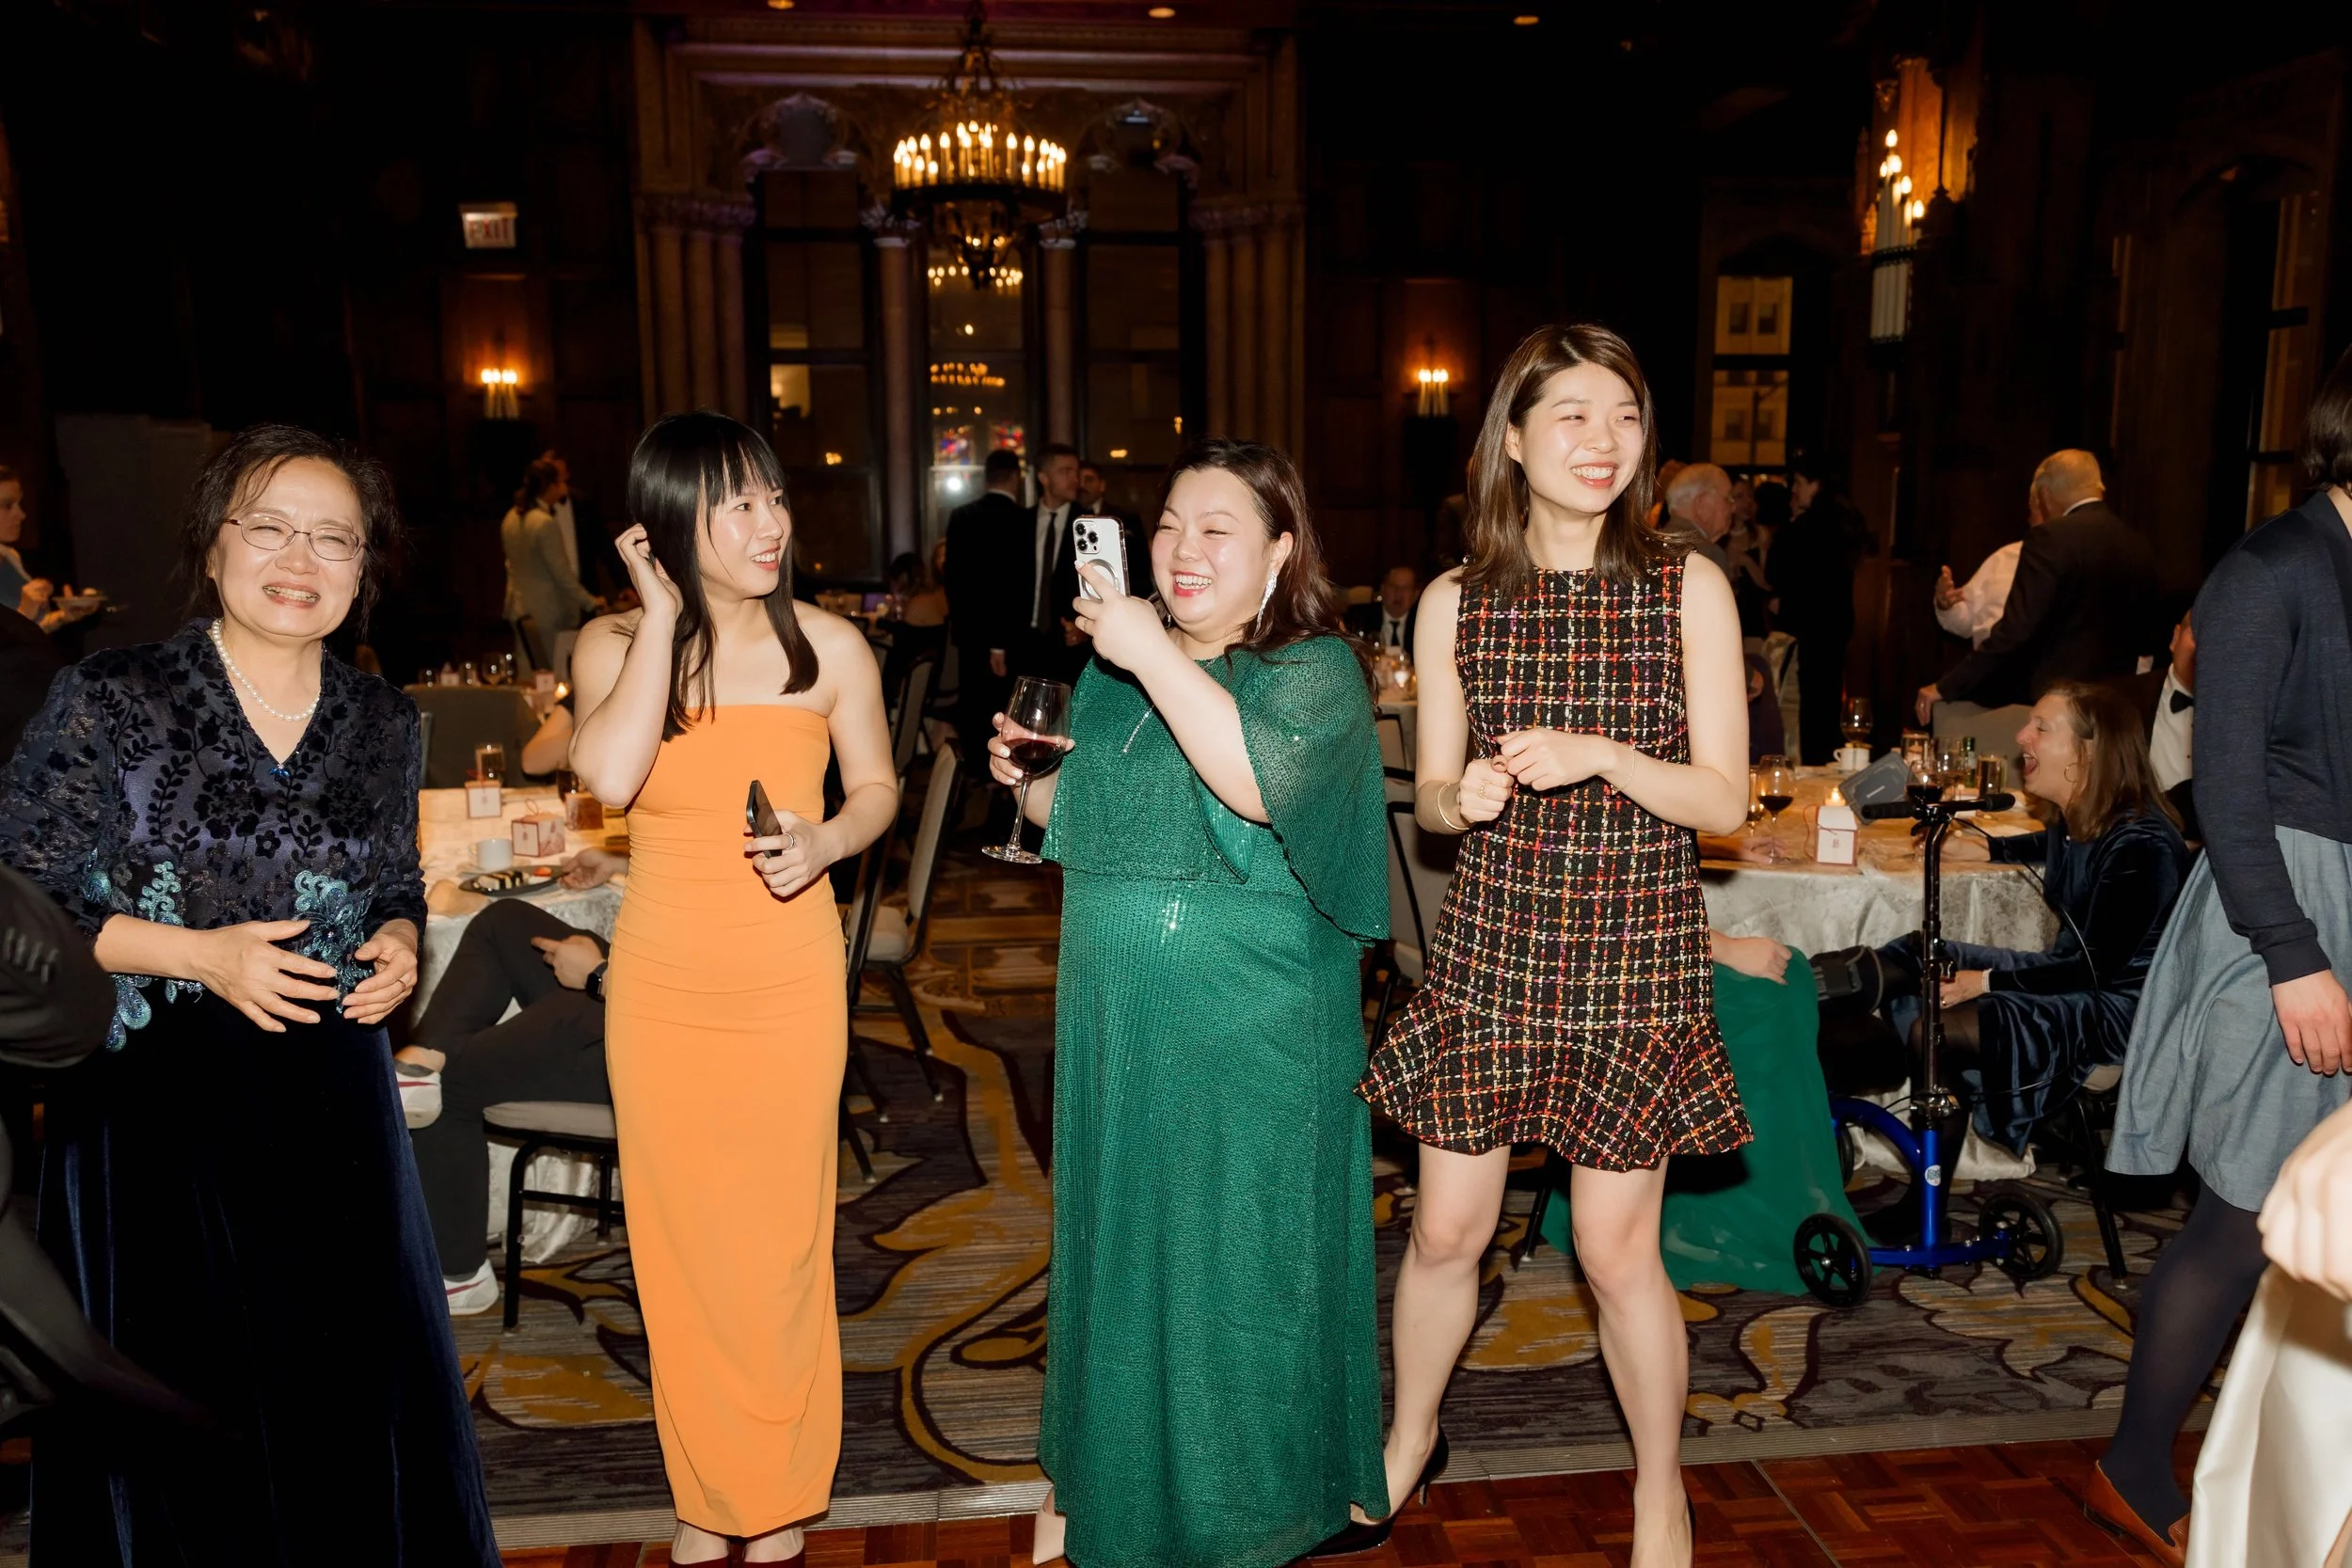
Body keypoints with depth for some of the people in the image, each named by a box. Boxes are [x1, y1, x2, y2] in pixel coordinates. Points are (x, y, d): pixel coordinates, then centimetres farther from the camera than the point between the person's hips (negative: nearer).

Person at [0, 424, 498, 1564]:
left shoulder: (384, 723, 5)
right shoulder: (106, 701, -6)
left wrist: (396, 946, -5)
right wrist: (199, 954, -16)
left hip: (335, 1097, 4)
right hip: (155, 1099, -3)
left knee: (361, 1376, 9)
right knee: (186, 1402, 6)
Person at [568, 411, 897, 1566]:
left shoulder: (829, 648, -5)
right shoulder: (614, 643, -4)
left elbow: (876, 786, 6)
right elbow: (611, 777, -23)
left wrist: (825, 840, -14)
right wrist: (662, 616, -18)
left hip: (789, 986, -1)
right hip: (661, 986, 1)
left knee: (779, 1244, 6)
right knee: (679, 1245, 11)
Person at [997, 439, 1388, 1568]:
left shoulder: (1316, 670, -10)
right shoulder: (1114, 666, 9)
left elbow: (1257, 781, -29)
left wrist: (1157, 654, -28)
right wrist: (1028, 783, -1)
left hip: (1252, 1041, -5)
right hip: (1115, 1022, 6)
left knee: (1238, 1255, 6)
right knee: (1114, 1242, 17)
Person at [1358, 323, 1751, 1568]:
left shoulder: (1687, 589, -4)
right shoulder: (1456, 603, 0)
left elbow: (1725, 800, -5)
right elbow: (1431, 797, 7)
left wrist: (1604, 756, -21)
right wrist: (1462, 795, -16)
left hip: (1633, 956, -2)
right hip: (1490, 947, 2)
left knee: (1617, 1249, 8)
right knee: (1446, 1231, 12)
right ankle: (1411, 1436, 40)